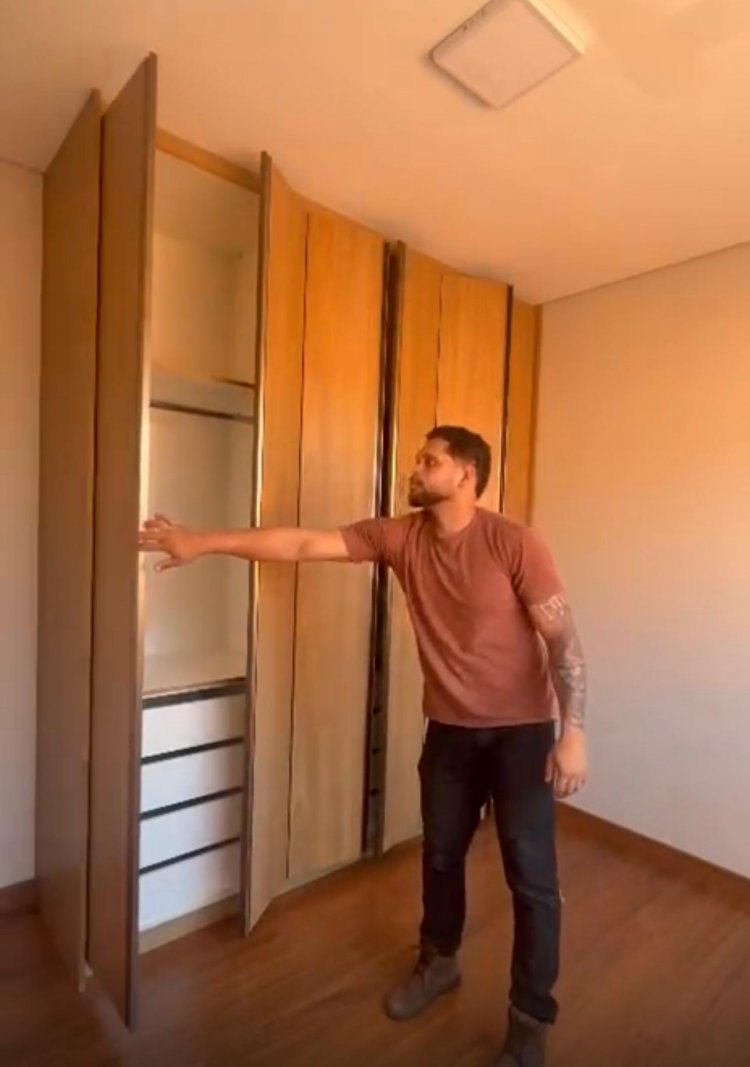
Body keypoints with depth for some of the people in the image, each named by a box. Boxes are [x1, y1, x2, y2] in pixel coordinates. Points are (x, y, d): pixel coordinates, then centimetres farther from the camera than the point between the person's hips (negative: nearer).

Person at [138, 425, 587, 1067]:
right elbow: (304, 545, -11)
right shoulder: (400, 536, -7)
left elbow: (564, 640, -14)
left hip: (522, 731, -4)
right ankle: (438, 964, 47)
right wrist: (206, 543, -14)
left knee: (531, 876, 7)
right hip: (449, 729, 4)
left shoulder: (514, 543, -18)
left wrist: (573, 734, -18)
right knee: (441, 855, 20)